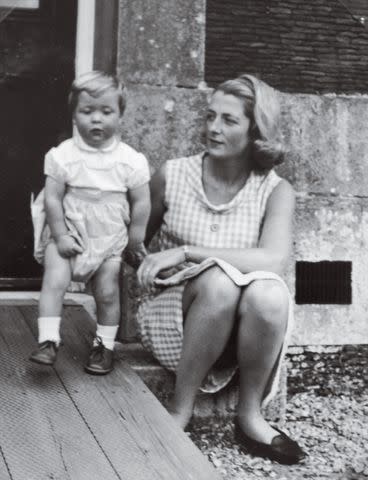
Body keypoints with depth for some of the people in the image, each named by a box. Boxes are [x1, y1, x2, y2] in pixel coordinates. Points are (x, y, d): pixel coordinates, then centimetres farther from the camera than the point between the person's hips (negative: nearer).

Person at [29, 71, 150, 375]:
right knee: (54, 281, -16)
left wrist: (135, 241, -1)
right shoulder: (63, 155, -12)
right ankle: (48, 340, -8)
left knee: (108, 293, 3)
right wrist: (61, 236, -14)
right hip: (68, 234, 0)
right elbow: (52, 198, -10)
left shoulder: (131, 160, -11)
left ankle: (104, 345, 21)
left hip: (110, 239, 1)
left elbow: (141, 204, -4)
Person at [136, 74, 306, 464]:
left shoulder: (275, 191, -4)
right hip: (171, 318, 0)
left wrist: (186, 252, -25)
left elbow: (274, 259, -22)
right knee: (220, 279, -33)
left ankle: (250, 415, -12)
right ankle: (180, 414, -19)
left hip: (240, 327, 0)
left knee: (270, 293, -33)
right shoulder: (172, 176, -2)